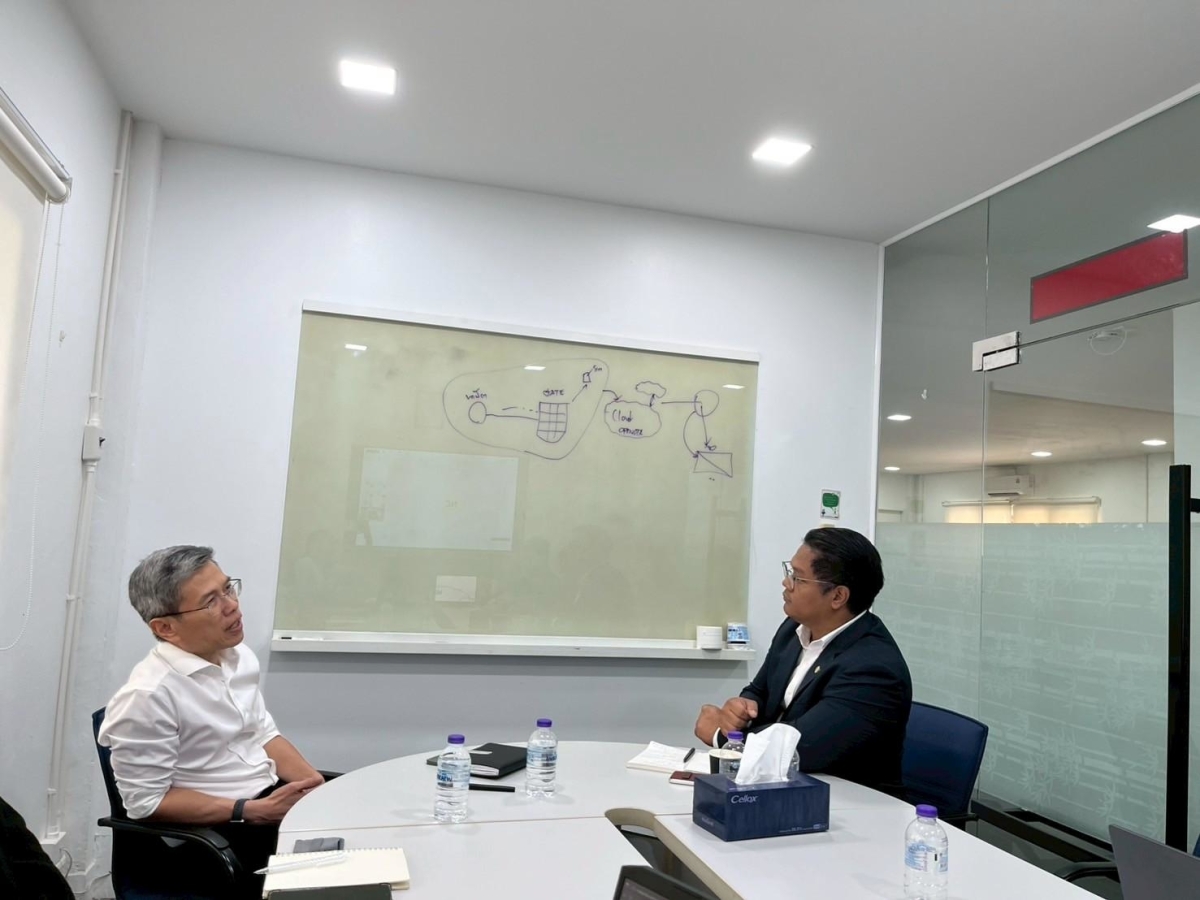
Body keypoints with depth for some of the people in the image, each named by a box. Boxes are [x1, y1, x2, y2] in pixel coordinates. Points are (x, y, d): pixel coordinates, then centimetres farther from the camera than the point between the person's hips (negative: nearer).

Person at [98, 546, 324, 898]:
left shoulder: (238, 654, 3)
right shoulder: (147, 696, -20)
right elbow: (147, 801, -15)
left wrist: (319, 787, -4)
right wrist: (252, 812, -19)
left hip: (274, 793, 7)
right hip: (213, 830, -7)